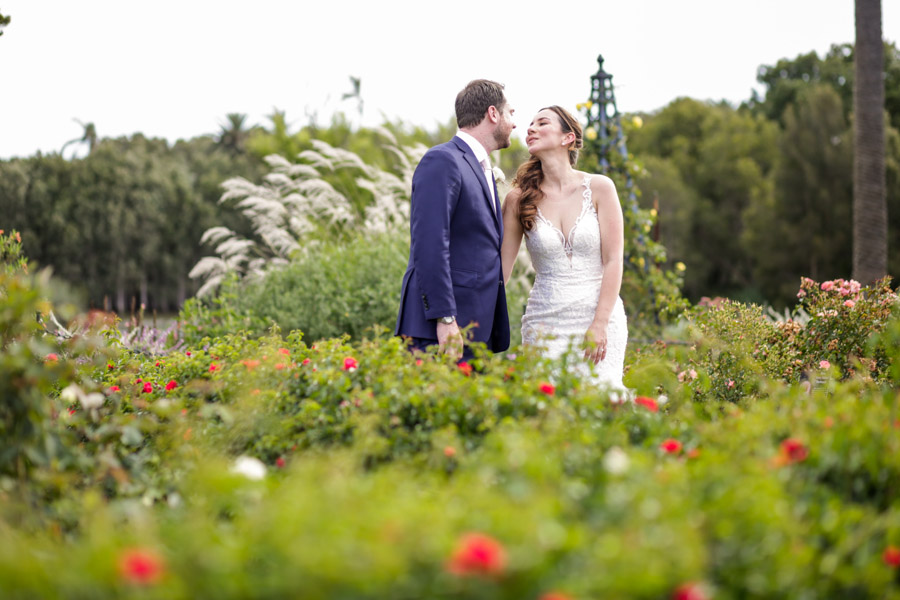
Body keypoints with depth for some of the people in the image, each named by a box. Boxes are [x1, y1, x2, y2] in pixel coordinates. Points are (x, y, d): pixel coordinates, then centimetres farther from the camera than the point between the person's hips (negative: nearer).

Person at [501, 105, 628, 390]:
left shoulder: (599, 188, 0)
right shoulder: (519, 199, 4)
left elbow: (613, 261, -3)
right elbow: (501, 266, 5)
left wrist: (600, 325, -10)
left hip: (599, 316, -1)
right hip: (544, 322, 1)